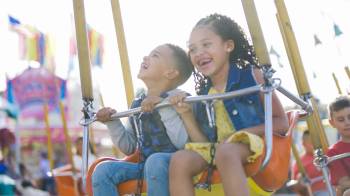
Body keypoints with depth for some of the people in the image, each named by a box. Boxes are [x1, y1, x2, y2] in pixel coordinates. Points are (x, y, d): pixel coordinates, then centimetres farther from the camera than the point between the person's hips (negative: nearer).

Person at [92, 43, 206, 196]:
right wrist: (112, 122, 3)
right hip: (144, 165, 6)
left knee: (155, 161, -37)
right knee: (102, 170, -14)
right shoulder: (137, 104, 12)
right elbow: (129, 148, 16)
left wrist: (164, 107, -23)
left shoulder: (177, 98, -5)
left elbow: (183, 143, -18)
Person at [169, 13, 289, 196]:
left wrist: (242, 133, -13)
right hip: (214, 150, 5)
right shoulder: (202, 95, 14)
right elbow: (201, 139, 12)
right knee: (180, 159, -25)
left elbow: (281, 123, 0)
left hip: (252, 144, -4)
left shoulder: (251, 75, 2)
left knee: (225, 152, -38)